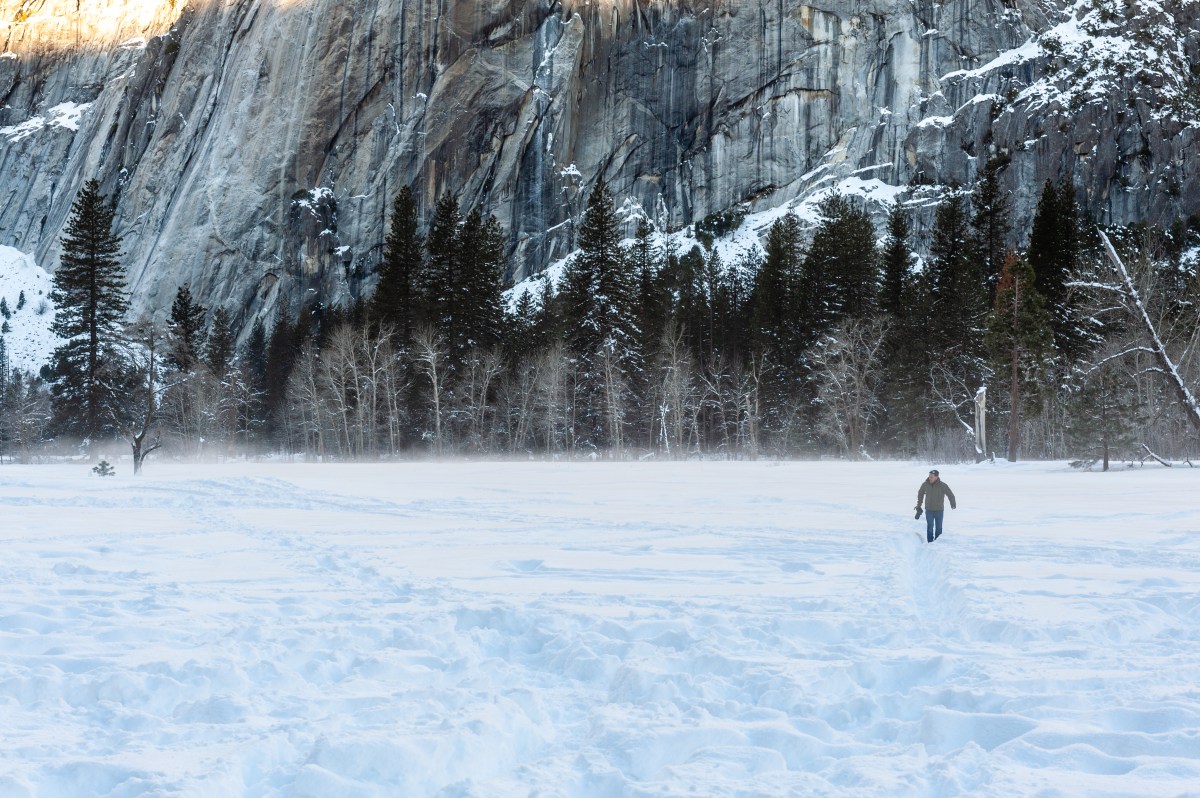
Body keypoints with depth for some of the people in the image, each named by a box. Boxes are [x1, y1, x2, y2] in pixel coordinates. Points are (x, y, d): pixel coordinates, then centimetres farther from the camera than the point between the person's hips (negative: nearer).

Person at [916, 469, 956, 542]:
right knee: (930, 527, -5)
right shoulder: (925, 484, -7)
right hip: (929, 510, 1)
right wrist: (919, 505, 16)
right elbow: (920, 493, 12)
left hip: (939, 511, -1)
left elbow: (951, 495, -2)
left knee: (938, 528, 8)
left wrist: (953, 505, 8)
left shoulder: (943, 486, -15)